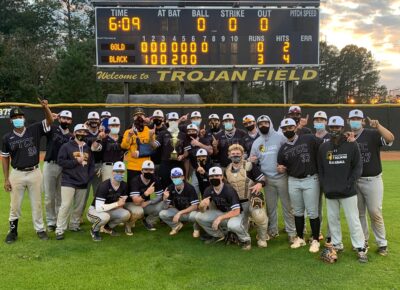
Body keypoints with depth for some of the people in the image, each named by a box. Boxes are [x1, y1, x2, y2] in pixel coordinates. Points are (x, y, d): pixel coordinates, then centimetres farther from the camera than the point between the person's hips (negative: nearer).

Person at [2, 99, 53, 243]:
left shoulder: (34, 130, -2)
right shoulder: (7, 138, 0)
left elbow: (50, 121, -10)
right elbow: (5, 158, 5)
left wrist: (45, 107, -30)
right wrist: (6, 179, 1)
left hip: (34, 173, 0)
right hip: (17, 174, 0)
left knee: (36, 203, 10)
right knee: (15, 205, 10)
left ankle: (40, 229, 23)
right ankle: (13, 231, 26)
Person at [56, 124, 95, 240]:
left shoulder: (88, 148, 14)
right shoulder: (66, 146, -2)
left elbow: (92, 164, 16)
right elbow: (60, 161, -9)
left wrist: (89, 177, 3)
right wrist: (76, 161, -12)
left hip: (83, 183, 5)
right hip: (68, 181, -5)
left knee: (80, 206, 10)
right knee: (66, 206, -9)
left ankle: (74, 226, 26)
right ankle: (60, 230, -3)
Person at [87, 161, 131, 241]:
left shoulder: (124, 186, -8)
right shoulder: (104, 186, -27)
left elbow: (121, 204, 2)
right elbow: (99, 208, -33)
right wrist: (117, 204, -30)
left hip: (109, 210, 6)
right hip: (95, 210, -6)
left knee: (126, 214, -20)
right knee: (105, 217, -39)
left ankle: (108, 227, 9)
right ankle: (95, 230, -4)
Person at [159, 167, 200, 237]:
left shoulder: (189, 188, -21)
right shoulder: (170, 188, -8)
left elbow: (195, 206, -24)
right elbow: (167, 206, -5)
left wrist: (179, 213, -31)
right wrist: (165, 199, -28)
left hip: (190, 212, -4)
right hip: (177, 211, 4)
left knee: (195, 215, -39)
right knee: (162, 214, -21)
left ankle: (196, 229, 0)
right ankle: (177, 225, 10)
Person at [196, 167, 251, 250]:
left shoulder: (229, 190, -25)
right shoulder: (209, 191, -8)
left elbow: (236, 211, -28)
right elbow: (202, 211, -8)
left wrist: (220, 218, -32)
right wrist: (202, 205, -32)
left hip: (235, 214, -6)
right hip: (220, 213, 6)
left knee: (233, 224, -40)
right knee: (199, 217, -10)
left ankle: (245, 239, -6)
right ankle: (218, 235, 12)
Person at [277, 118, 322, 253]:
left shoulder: (310, 139, -7)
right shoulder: (283, 149, 6)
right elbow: (282, 168, 14)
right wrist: (281, 169, -9)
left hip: (311, 180, -4)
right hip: (293, 181, 4)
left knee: (312, 212, 2)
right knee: (298, 212, 14)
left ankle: (315, 240, 17)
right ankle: (300, 238, 28)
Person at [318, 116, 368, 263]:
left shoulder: (352, 145, -2)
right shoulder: (323, 147, 6)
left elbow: (358, 167, -1)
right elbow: (320, 169, 10)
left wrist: (349, 183, -10)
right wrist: (324, 186, 1)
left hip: (348, 192, -3)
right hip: (330, 192, 4)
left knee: (353, 220, -2)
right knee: (332, 219, 12)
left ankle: (361, 248, 8)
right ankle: (337, 244, 25)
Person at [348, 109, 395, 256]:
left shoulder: (372, 134, -7)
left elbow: (390, 138, -24)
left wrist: (378, 126, -37)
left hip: (372, 180, -4)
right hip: (354, 181, 4)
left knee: (375, 213, 0)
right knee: (359, 213, 13)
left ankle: (382, 243, 16)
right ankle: (362, 241, 27)